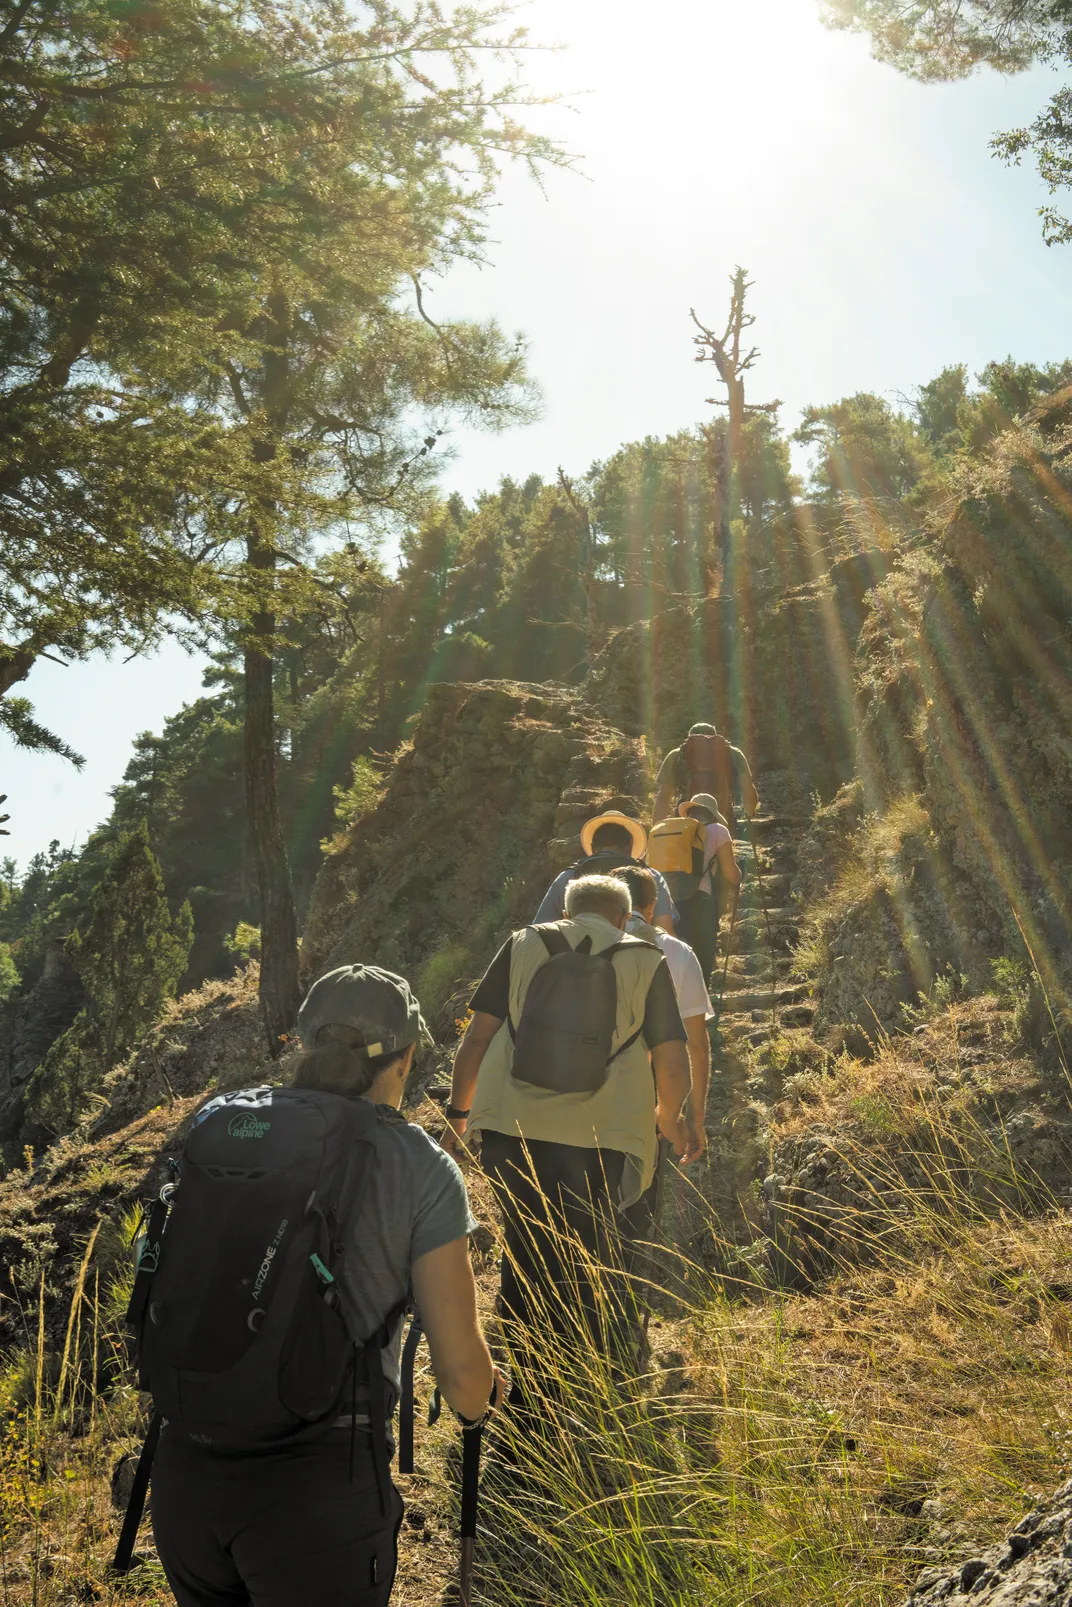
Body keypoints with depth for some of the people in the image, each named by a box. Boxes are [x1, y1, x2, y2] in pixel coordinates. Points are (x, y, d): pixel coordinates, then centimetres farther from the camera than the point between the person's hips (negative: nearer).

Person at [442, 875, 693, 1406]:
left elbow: (476, 1038, 9)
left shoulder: (523, 945, 13)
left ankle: (527, 1401, 24)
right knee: (594, 1276, 11)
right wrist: (669, 1121, 25)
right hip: (600, 1140, -1)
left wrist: (458, 1113, 19)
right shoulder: (647, 961, 10)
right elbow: (673, 1067, 7)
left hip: (511, 1131, 2)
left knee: (526, 1262, 16)